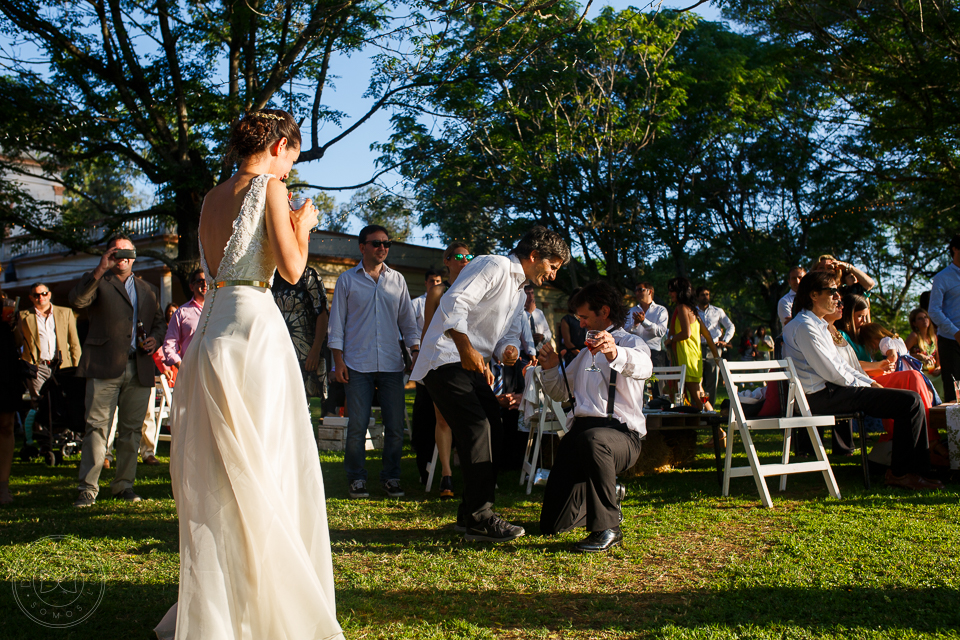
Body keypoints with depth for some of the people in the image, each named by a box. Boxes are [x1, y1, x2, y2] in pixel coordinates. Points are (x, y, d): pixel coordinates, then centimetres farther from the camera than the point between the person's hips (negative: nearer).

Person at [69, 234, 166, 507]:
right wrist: (101, 269, -16)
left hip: (140, 369, 4)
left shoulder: (148, 290, 23)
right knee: (96, 427, -7)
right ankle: (88, 488, -4)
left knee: (131, 429, 6)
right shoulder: (97, 281, 11)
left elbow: (159, 321, 28)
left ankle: (124, 485, 15)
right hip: (105, 367, -4)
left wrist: (156, 337, 6)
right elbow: (78, 300, -10)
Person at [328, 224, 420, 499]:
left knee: (395, 425, 1)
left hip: (392, 364, 2)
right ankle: (357, 479, 11)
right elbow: (337, 321, 6)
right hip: (358, 364, -2)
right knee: (357, 425, -2)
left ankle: (390, 477, 14)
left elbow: (408, 320, 16)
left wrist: (415, 350, 3)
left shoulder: (397, 280, 13)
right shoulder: (347, 280, 7)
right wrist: (338, 359, -1)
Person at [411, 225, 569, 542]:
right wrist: (467, 350, -30)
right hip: (446, 359, -10)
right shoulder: (495, 267, -10)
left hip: (472, 364, 10)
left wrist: (509, 349, -7)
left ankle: (471, 514, 17)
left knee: (491, 429, 7)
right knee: (477, 428, -18)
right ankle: (479, 518, -13)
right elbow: (453, 303, -23)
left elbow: (510, 334, 18)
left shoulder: (518, 294, 23)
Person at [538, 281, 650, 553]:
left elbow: (643, 367, -21)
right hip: (581, 430, 6)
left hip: (621, 431, -6)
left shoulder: (631, 343, 5)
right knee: (553, 525, -3)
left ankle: (607, 528, -28)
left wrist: (615, 353, -44)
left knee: (592, 439, -45)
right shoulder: (588, 351, 28)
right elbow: (560, 392, 34)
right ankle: (610, 496, 26)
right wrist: (550, 368, 12)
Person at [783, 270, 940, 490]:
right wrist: (866, 386, -6)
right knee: (911, 401, -13)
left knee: (909, 400, 11)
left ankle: (918, 468, 14)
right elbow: (832, 372, -17)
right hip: (824, 396, -11)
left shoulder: (817, 324, 20)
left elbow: (840, 364, 21)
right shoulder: (804, 327, -14)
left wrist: (870, 382, 9)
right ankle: (900, 473, -4)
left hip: (830, 391, 11)